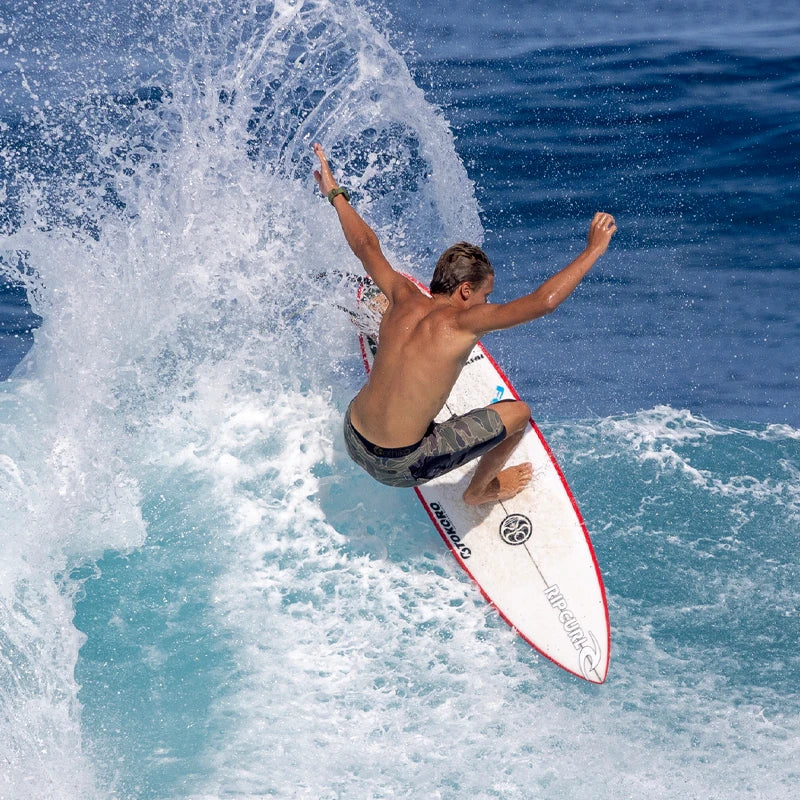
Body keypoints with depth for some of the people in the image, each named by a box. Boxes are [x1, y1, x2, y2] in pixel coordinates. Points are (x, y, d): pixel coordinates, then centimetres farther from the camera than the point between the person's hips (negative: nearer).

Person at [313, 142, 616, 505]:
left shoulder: (403, 298, -2)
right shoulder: (462, 322, -19)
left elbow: (365, 245, 13)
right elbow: (544, 301, -24)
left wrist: (336, 194, 28)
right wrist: (594, 249, -15)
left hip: (353, 438, 7)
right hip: (400, 466, -7)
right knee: (518, 413, 6)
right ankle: (480, 490, 32)